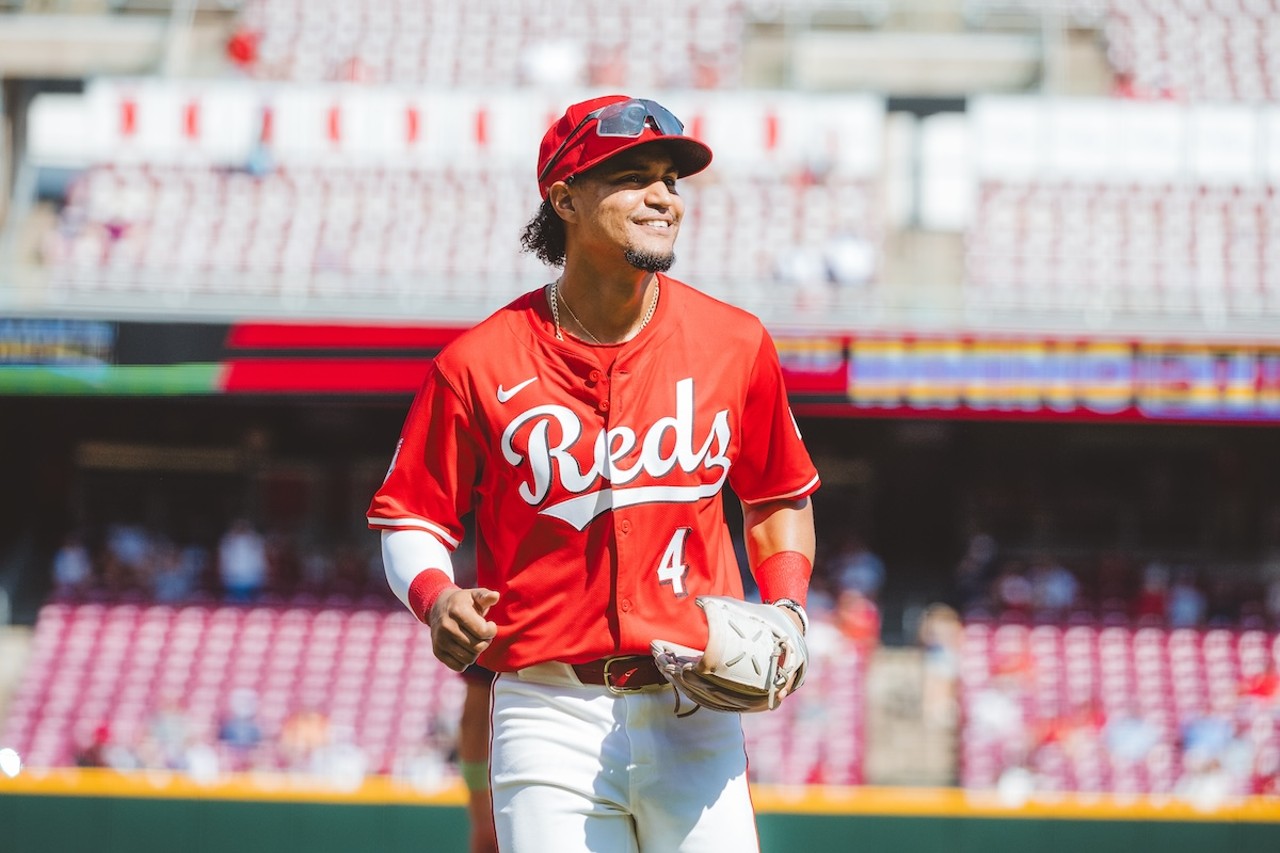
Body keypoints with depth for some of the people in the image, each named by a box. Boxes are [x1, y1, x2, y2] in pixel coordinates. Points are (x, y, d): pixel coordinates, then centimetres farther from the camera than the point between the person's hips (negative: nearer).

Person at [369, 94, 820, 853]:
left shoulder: (734, 345, 5)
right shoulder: (481, 363, -3)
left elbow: (780, 497, 19)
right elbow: (409, 516, 5)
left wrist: (788, 608, 3)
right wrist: (436, 598, -15)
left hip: (694, 713, 2)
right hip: (550, 717, -2)